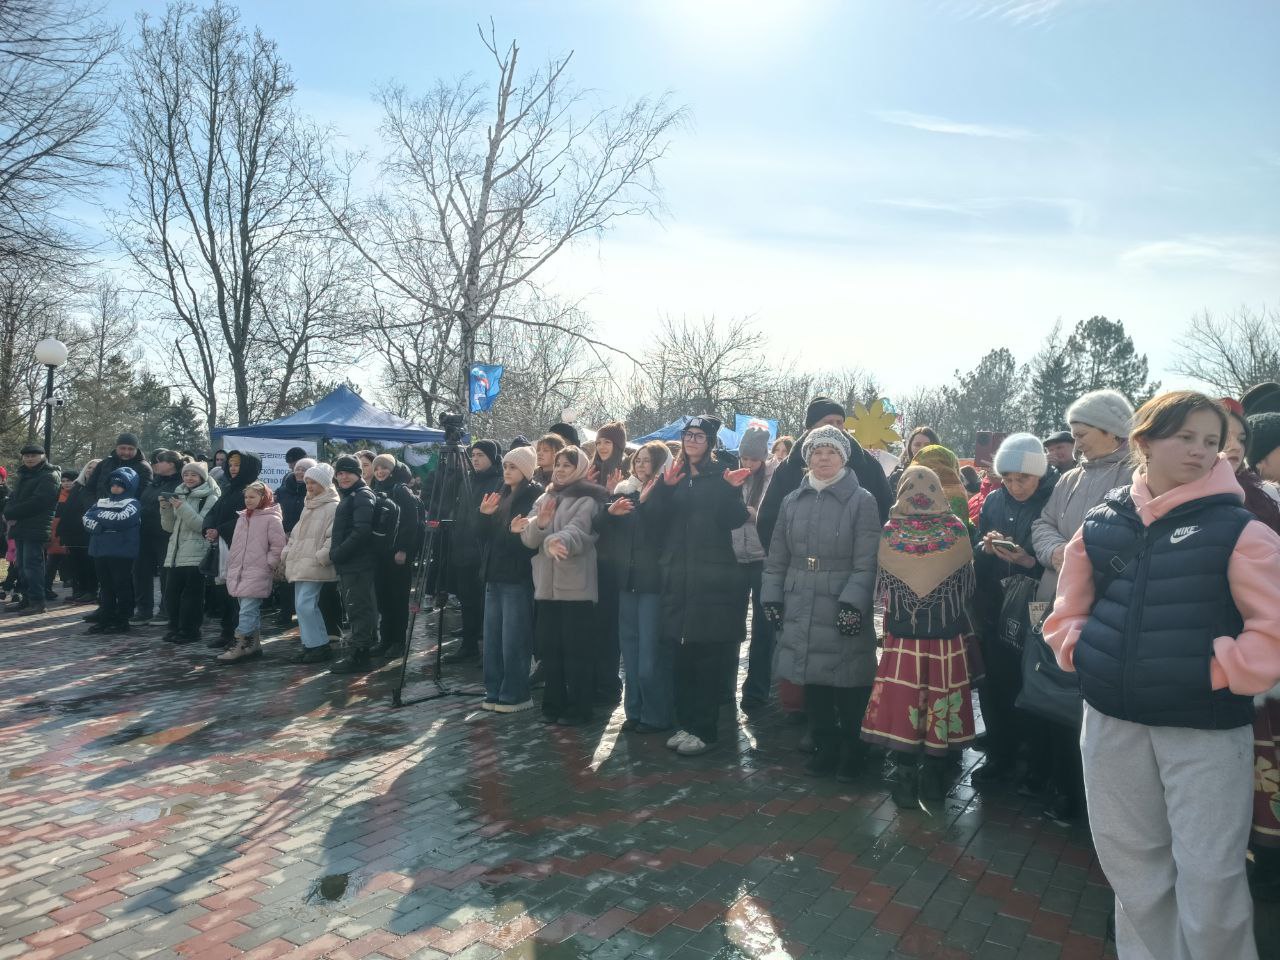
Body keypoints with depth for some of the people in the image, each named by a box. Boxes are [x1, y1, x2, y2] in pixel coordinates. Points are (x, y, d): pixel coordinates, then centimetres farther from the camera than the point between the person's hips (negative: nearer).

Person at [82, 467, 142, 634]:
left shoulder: (132, 504, -2)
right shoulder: (102, 502, 17)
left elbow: (122, 519, -19)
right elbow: (86, 518, 6)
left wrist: (100, 515, -7)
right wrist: (97, 526, -13)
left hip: (121, 552, -6)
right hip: (101, 550, 6)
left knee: (122, 586, 0)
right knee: (105, 587, 11)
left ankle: (122, 621, 6)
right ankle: (104, 619, 18)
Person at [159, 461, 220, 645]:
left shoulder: (209, 498, -3)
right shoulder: (179, 495, 17)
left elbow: (202, 525, -15)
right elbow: (169, 527, 16)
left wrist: (182, 508, -21)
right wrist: (166, 508, 0)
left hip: (195, 555, -6)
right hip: (175, 553, 6)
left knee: (191, 595, -4)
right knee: (171, 594, 7)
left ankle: (189, 630, 5)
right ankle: (175, 628, 18)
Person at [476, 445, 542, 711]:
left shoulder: (535, 497, -9)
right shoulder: (502, 496, 14)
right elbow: (487, 535, 13)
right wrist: (485, 515, -4)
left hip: (517, 578, -8)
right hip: (495, 575, 8)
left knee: (513, 640, -3)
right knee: (492, 637, 12)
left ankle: (515, 695, 8)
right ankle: (495, 692, 22)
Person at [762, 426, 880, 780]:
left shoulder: (862, 501, -2)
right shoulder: (793, 501, 11)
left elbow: (866, 562, -9)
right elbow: (777, 557, 14)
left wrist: (852, 603, -17)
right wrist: (772, 598, 8)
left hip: (843, 612, -4)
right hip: (802, 611, 4)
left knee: (849, 689, 2)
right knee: (814, 685, 11)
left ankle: (852, 754, 21)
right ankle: (826, 749, 27)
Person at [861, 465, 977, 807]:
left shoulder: (890, 532, -8)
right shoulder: (957, 529, -7)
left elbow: (883, 587, 2)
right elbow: (968, 585, 5)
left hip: (902, 635, -1)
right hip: (947, 636, 1)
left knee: (903, 703, 5)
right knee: (939, 702, 10)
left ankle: (905, 779, 10)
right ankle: (934, 779, 22)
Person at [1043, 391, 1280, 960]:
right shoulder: (1102, 523, 4)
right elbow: (1068, 610, 14)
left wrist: (1222, 673, -16)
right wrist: (1081, 653, 0)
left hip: (1205, 726, -4)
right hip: (1112, 720, 4)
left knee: (1209, 880, 3)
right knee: (1129, 862, 18)